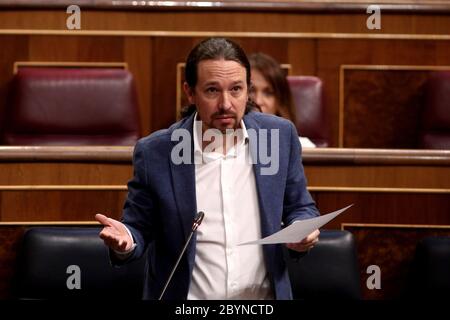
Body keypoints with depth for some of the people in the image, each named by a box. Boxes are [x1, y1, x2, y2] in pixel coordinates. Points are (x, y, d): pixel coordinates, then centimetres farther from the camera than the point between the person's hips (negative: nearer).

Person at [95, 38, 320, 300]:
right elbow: (140, 228, 7)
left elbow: (300, 208, 15)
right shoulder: (154, 153, -3)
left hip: (264, 296, 3)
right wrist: (125, 241, -14)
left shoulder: (280, 135, 3)